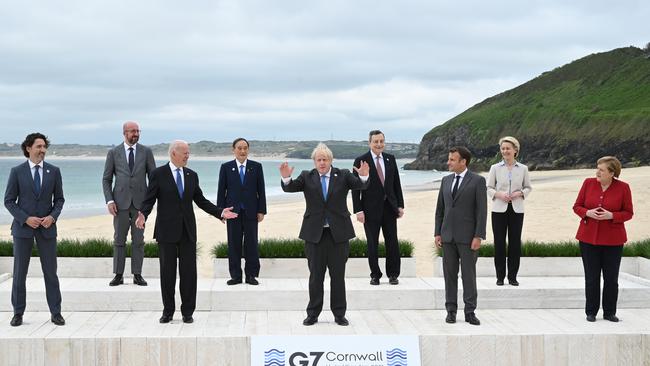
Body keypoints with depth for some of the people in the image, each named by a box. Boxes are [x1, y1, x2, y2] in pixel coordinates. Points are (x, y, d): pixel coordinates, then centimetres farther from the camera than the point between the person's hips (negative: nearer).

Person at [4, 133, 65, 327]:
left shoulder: (54, 171, 4)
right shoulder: (17, 172, -1)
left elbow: (59, 199, 8)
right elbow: (9, 201, 0)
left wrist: (52, 216, -10)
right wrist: (26, 218, -13)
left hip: (47, 227, 1)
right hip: (23, 227, -1)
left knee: (50, 271, 2)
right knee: (19, 272, 3)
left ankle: (56, 313, 8)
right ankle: (18, 313, 13)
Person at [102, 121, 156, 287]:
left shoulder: (146, 152, 4)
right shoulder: (113, 153, 3)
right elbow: (106, 179, 5)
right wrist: (109, 200, -6)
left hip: (140, 202, 0)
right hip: (121, 202, 0)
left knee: (138, 240, 3)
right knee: (119, 240, 3)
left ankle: (137, 275, 8)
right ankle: (118, 275, 9)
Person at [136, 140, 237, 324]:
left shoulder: (192, 175, 10)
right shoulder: (158, 174, -2)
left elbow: (201, 200, 13)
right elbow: (149, 199, -5)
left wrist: (220, 212, 2)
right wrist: (143, 215, -25)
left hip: (187, 230, 3)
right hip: (167, 230, -3)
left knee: (189, 271, 2)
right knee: (167, 271, 4)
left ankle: (188, 312, 11)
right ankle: (168, 311, 15)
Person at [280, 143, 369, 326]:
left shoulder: (343, 175, 2)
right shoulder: (307, 177, 4)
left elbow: (360, 185, -12)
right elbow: (290, 187, -10)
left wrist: (363, 176, -35)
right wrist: (286, 178, -32)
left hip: (338, 233, 0)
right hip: (315, 233, 0)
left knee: (338, 275, 6)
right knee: (315, 275, 7)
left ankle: (339, 314, 15)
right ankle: (313, 314, 16)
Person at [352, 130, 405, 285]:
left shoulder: (391, 159, 7)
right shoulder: (361, 161, -5)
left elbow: (397, 184, 11)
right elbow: (356, 188, -6)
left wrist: (400, 205, 6)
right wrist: (358, 210, -12)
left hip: (389, 207, 3)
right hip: (371, 209, -3)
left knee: (392, 243, 4)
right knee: (372, 244, 4)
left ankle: (393, 274, 16)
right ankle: (375, 275, 15)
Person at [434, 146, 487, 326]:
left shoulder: (478, 181, -4)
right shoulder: (446, 180, 11)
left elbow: (482, 210, -7)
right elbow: (440, 209, 14)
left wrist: (478, 236, -13)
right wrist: (437, 233, 7)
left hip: (467, 236, -4)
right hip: (448, 236, 4)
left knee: (469, 275, 0)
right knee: (450, 274, 6)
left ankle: (470, 312, 6)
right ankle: (451, 310, 13)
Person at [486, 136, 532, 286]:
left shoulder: (523, 169, 4)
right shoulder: (495, 168, 2)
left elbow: (528, 187, 10)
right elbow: (489, 188, 4)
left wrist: (520, 193, -9)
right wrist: (498, 194, -14)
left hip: (517, 209, 1)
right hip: (499, 209, -1)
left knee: (515, 243, 2)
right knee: (499, 243, 0)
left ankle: (512, 276, 12)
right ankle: (500, 276, 10)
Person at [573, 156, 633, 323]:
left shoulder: (623, 187, -5)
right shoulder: (588, 183, 0)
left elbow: (628, 213, -1)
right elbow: (577, 207, 5)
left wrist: (611, 216, -18)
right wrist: (587, 212, -16)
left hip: (613, 240, -1)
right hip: (589, 238, 1)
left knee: (611, 278, 5)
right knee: (591, 277, 5)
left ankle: (610, 312, 17)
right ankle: (591, 312, 15)